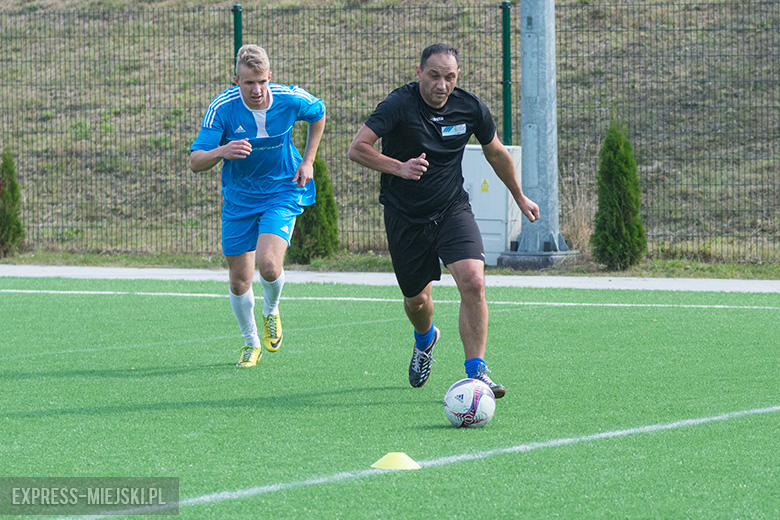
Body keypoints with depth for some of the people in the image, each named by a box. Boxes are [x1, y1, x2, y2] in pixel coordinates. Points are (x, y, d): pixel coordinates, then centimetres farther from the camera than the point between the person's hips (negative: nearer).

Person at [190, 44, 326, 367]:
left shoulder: (290, 100, -16)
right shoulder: (221, 108, -20)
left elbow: (318, 113, 9)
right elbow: (195, 162, -21)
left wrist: (307, 161, 3)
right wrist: (222, 151, -42)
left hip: (283, 192, -1)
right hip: (239, 198, 1)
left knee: (269, 264, -23)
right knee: (239, 281, 3)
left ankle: (271, 311, 12)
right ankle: (251, 343, 30)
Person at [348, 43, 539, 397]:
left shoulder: (470, 108, -7)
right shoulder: (400, 105, -18)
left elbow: (496, 153, 12)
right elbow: (357, 148, -23)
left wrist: (520, 198, 23)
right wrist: (399, 167, -38)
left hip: (452, 209, 1)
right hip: (405, 217, -1)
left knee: (473, 282, -21)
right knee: (416, 299, 11)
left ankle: (476, 373, -15)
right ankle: (425, 340, 48)